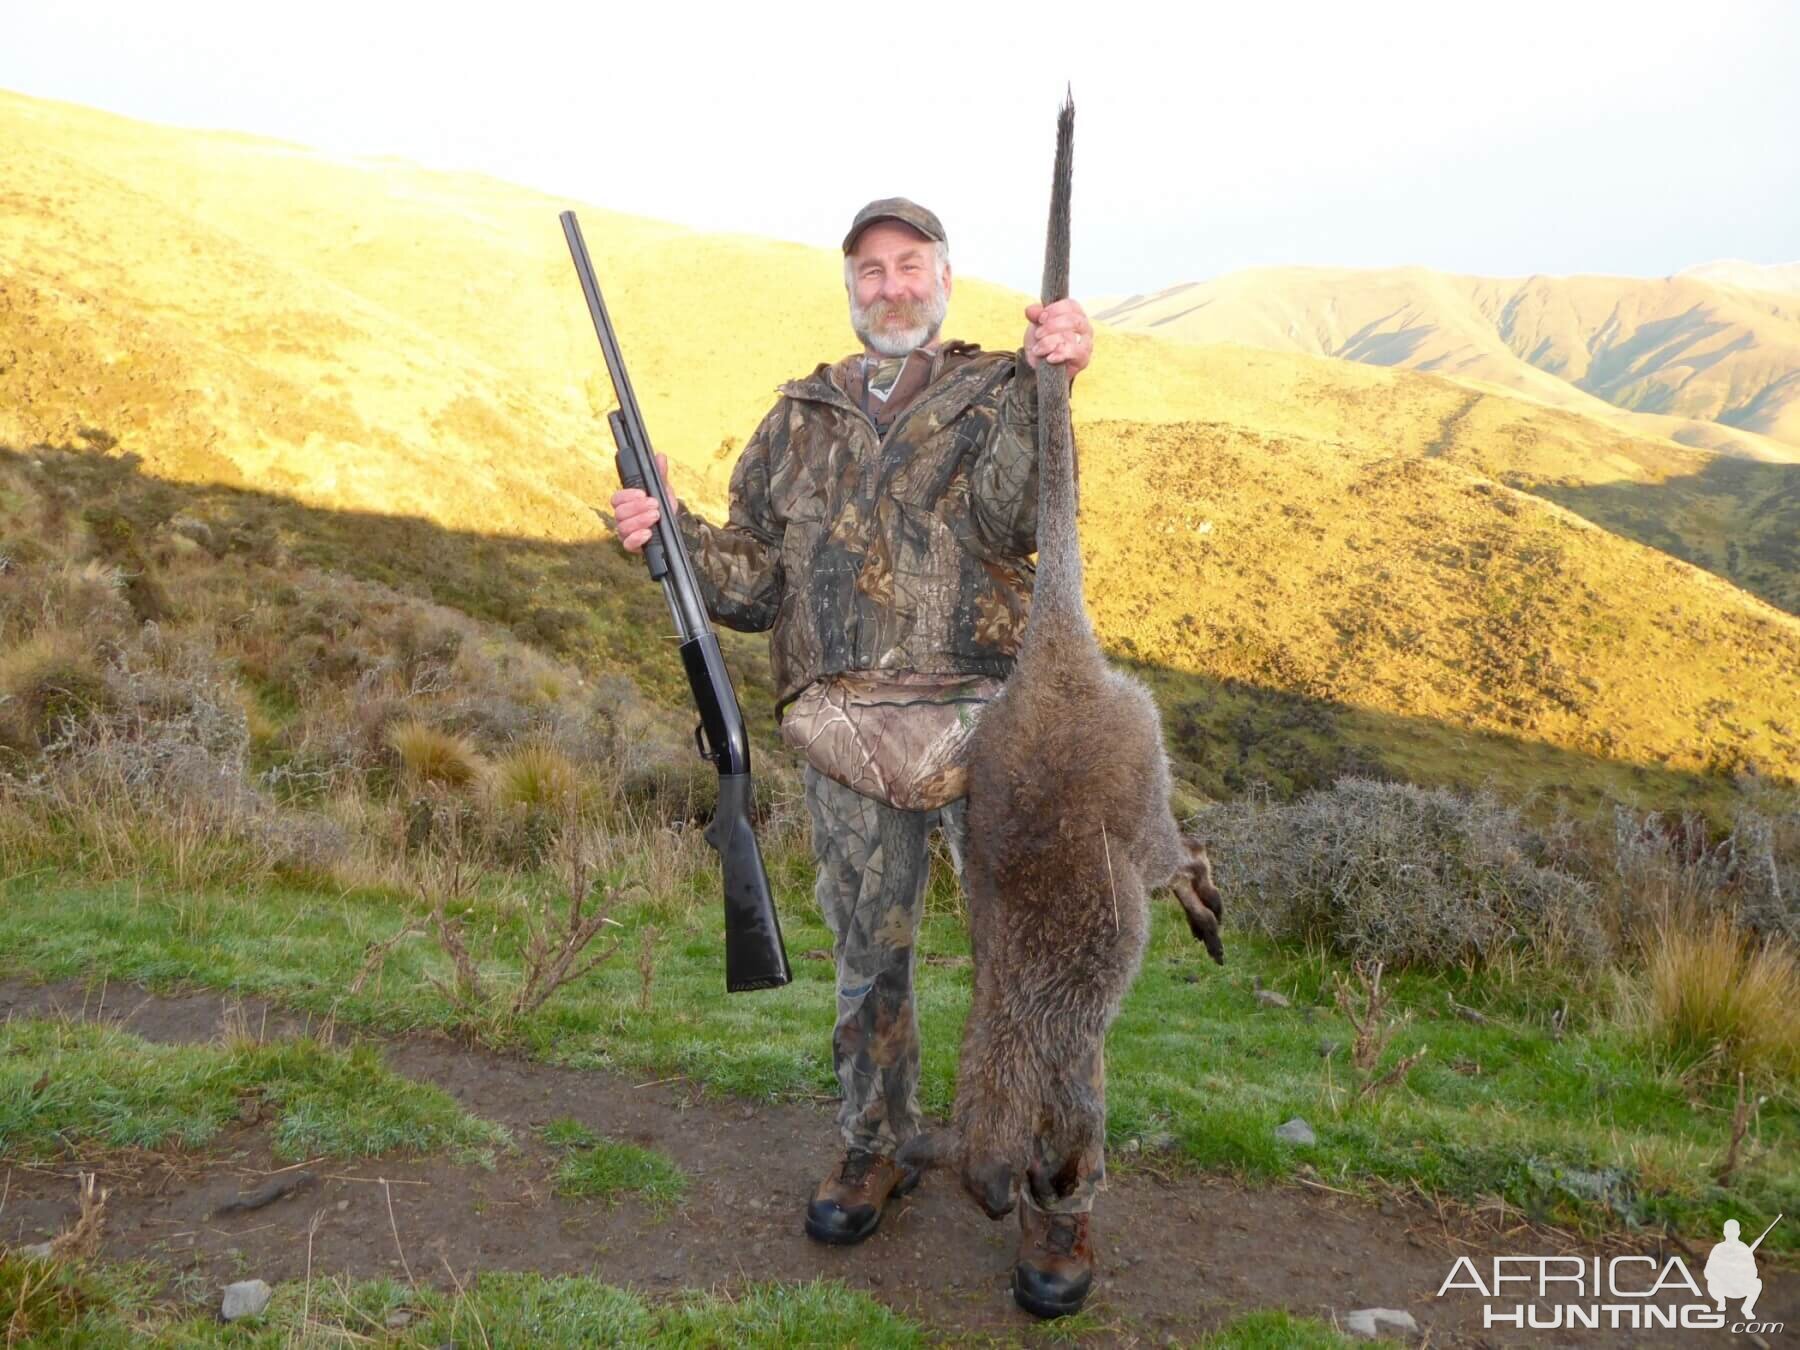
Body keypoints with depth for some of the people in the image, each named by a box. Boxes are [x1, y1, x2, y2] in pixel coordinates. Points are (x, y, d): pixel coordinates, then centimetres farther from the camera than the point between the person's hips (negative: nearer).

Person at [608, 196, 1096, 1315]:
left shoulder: (1001, 392, 4)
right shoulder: (800, 419, 14)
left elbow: (1015, 518, -17)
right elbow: (755, 583, 11)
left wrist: (1052, 386, -31)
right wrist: (672, 533, -7)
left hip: (986, 722, -3)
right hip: (850, 739, 3)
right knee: (870, 958, 15)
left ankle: (1061, 1197, 19)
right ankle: (876, 1152, 35)